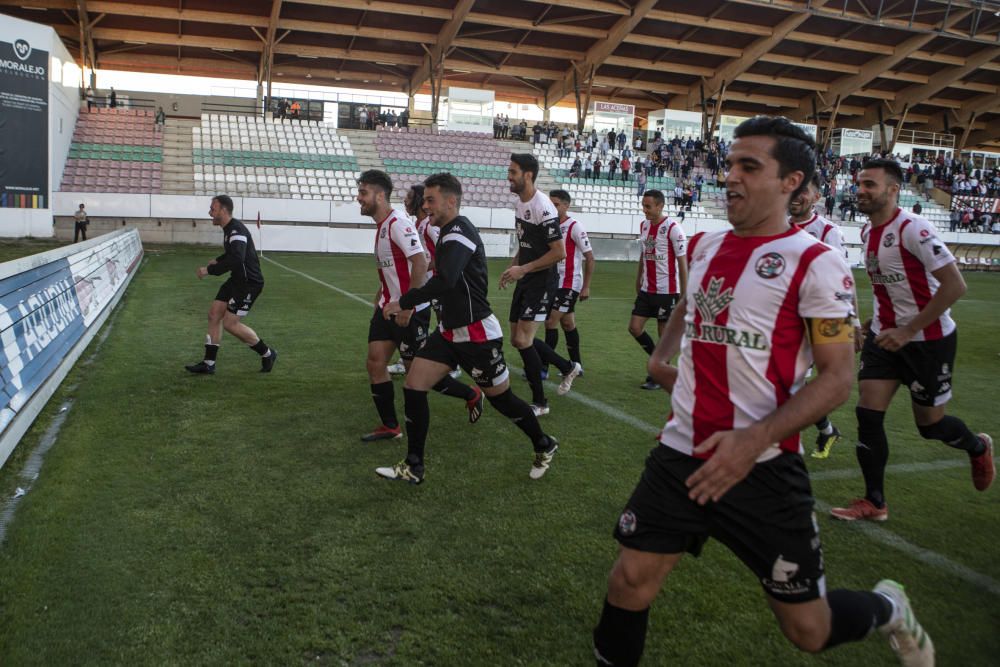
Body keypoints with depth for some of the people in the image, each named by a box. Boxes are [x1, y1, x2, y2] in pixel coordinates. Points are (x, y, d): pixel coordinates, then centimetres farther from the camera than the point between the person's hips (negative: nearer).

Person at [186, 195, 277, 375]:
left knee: (230, 323, -8)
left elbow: (236, 259, -35)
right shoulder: (229, 229, 11)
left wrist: (209, 270, -28)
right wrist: (218, 260, 13)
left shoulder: (237, 230, -21)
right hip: (237, 279, 10)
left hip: (249, 283, -10)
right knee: (214, 314, 6)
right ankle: (208, 364, 13)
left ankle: (267, 354, 9)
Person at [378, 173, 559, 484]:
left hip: (478, 336, -9)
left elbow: (445, 281, -34)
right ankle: (413, 468, 9)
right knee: (413, 387, -1)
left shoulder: (459, 231, -19)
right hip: (449, 332, 9)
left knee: (502, 399, 7)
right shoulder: (449, 232, 10)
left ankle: (544, 446, 32)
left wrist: (403, 303, -28)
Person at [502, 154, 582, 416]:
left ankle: (539, 402, 4)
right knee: (518, 339, 12)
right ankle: (568, 367, 31)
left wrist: (523, 269, -20)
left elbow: (559, 252, -21)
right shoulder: (519, 203, 9)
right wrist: (511, 268, 9)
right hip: (524, 280, 9)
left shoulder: (543, 208, -19)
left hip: (541, 281, -9)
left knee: (522, 339, -12)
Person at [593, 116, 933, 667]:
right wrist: (662, 352, 11)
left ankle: (887, 609, 41)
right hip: (682, 452, 5)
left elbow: (837, 379, -14)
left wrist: (754, 441, -26)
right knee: (630, 582, 0)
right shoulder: (703, 246, 7)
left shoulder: (813, 262, -11)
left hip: (764, 468, -4)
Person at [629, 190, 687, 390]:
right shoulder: (643, 225, 8)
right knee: (634, 327, 3)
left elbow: (682, 262, -11)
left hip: (667, 291, -7)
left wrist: (685, 295, -13)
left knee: (664, 333, 2)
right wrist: (638, 285, 17)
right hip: (646, 290, 7)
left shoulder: (672, 228, -12)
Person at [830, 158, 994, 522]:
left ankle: (978, 447, 43)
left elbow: (955, 285, -23)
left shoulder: (913, 229, -20)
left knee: (930, 424, 8)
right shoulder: (868, 231, 4)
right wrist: (873, 322, 12)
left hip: (928, 339, -6)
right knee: (867, 414, -3)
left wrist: (907, 331, -24)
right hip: (885, 335, 6)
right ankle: (874, 502, 9)